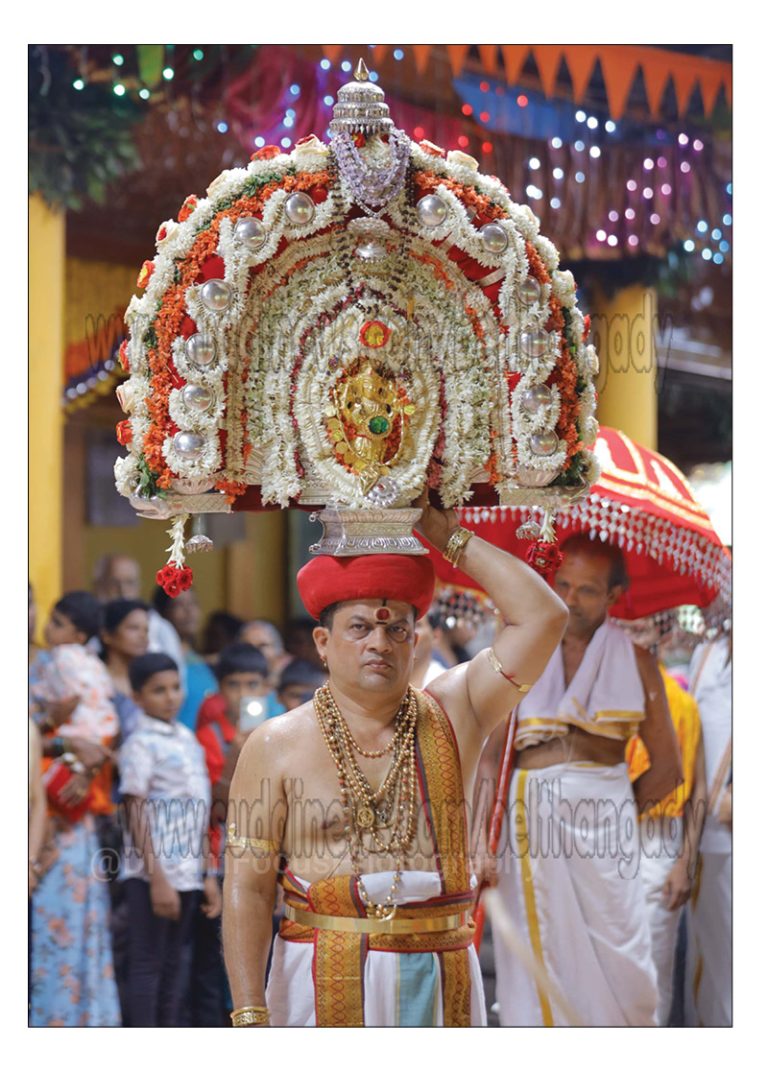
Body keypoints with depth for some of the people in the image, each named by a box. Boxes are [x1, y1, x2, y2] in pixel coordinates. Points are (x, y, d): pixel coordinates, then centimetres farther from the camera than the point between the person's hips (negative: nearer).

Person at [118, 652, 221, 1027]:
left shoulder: (188, 740, 14)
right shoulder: (141, 744, -8)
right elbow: (136, 814, -12)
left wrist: (208, 875, 15)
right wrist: (157, 879, -18)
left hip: (188, 873, 7)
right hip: (153, 873, -7)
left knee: (171, 966, 10)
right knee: (147, 964, -4)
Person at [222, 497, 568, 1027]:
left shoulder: (452, 716, 9)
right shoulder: (276, 745, 3)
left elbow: (544, 616, 1)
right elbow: (247, 889, -2)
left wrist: (449, 536, 4)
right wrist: (250, 1018, -11)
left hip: (439, 980, 2)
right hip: (326, 980, -2)